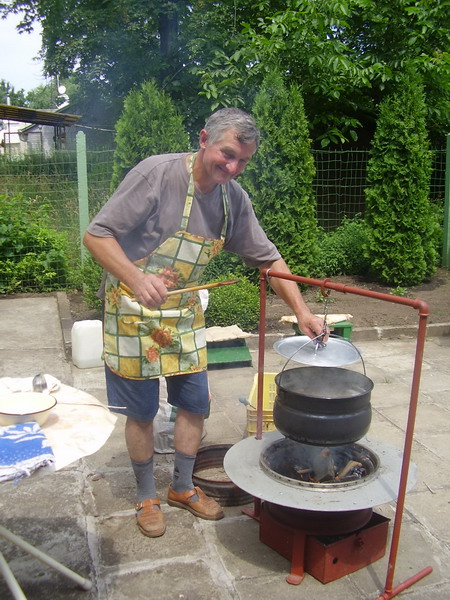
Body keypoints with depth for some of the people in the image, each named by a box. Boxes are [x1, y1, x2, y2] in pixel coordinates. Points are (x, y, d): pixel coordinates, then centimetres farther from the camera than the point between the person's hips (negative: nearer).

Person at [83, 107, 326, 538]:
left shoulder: (234, 198, -4)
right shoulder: (157, 173, -22)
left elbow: (268, 258, 3)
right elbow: (96, 235, -23)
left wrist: (302, 312, -7)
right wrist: (136, 278, -39)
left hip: (184, 313, 6)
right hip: (134, 310, -5)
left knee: (194, 403, 10)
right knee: (141, 410, 6)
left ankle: (182, 488, 33)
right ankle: (146, 497, 29)